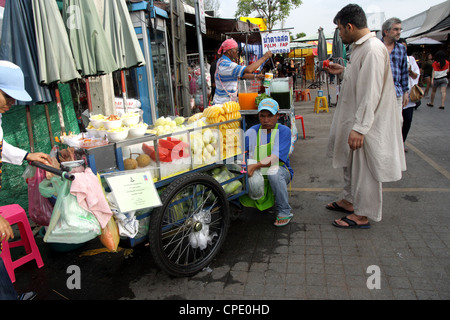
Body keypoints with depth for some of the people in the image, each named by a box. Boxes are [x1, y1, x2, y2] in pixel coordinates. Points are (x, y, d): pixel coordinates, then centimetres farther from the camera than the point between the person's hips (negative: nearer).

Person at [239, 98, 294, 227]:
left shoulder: (284, 131, -8)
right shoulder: (252, 132, 3)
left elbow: (275, 158, -22)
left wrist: (255, 165, -39)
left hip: (280, 172, -4)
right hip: (257, 175, 4)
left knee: (274, 171, -37)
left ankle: (284, 212, -15)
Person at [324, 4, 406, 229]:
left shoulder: (373, 49, -21)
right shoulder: (359, 46, 10)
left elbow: (371, 94, -26)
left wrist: (360, 128, -27)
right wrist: (343, 71, 16)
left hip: (365, 123, -10)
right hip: (354, 118, 10)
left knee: (364, 168, 2)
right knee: (350, 162, 21)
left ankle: (363, 215, 17)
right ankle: (350, 201, 38)